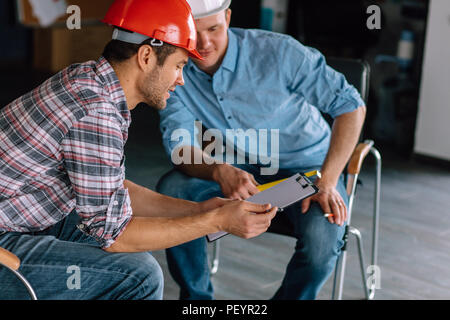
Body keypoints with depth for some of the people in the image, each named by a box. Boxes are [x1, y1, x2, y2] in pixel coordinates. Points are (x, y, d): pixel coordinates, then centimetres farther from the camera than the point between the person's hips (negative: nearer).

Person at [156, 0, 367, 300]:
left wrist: (327, 182, -26)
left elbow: (351, 105, -17)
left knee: (322, 239, -32)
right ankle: (196, 297, -3)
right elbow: (180, 147, -17)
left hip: (305, 168, -3)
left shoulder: (277, 51, -21)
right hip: (235, 171, 3)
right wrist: (220, 171, -40)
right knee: (172, 188, -24)